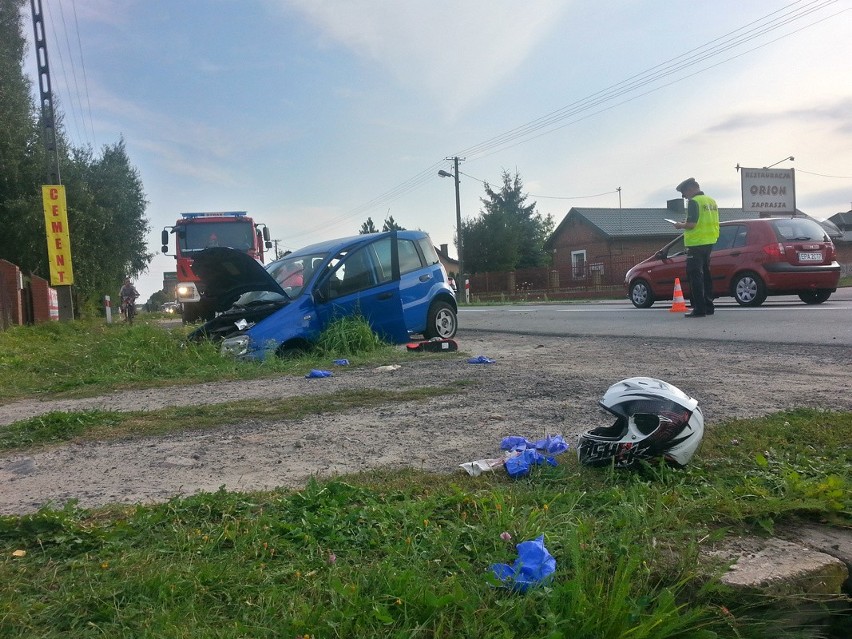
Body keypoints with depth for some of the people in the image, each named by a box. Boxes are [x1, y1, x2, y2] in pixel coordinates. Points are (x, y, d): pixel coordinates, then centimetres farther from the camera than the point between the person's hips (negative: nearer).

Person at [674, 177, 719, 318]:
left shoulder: (694, 202, -13)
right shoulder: (711, 201, 15)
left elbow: (691, 224, -21)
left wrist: (680, 225, -2)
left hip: (696, 244, -9)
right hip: (709, 243, 9)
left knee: (695, 276, -6)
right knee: (705, 274, 16)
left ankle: (699, 309, -9)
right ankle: (708, 306, 21)